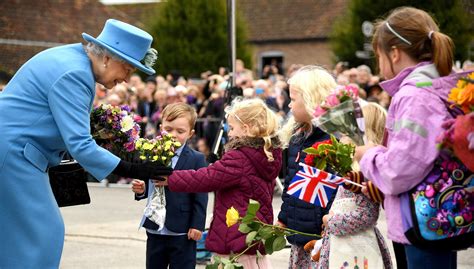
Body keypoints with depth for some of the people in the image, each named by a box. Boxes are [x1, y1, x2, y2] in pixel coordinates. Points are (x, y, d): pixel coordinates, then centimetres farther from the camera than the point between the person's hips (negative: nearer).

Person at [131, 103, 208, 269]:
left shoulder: (196, 159, -8)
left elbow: (200, 197, -8)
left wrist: (197, 225, -11)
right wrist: (141, 190, -7)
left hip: (182, 232, -5)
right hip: (155, 229, 5)